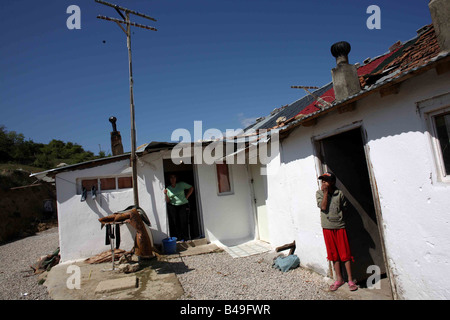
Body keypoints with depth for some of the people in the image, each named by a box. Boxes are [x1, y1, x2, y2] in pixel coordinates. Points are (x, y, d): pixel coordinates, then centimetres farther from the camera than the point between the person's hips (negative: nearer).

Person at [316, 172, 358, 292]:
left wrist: (338, 216, -5)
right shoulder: (319, 193, 0)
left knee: (345, 253, 2)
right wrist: (325, 192, -12)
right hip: (327, 227, 1)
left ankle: (350, 280, 16)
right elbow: (323, 207, -13)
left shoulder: (339, 193, 0)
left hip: (339, 226, 0)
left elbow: (344, 208, 9)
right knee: (334, 254, 10)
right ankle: (339, 279, 23)